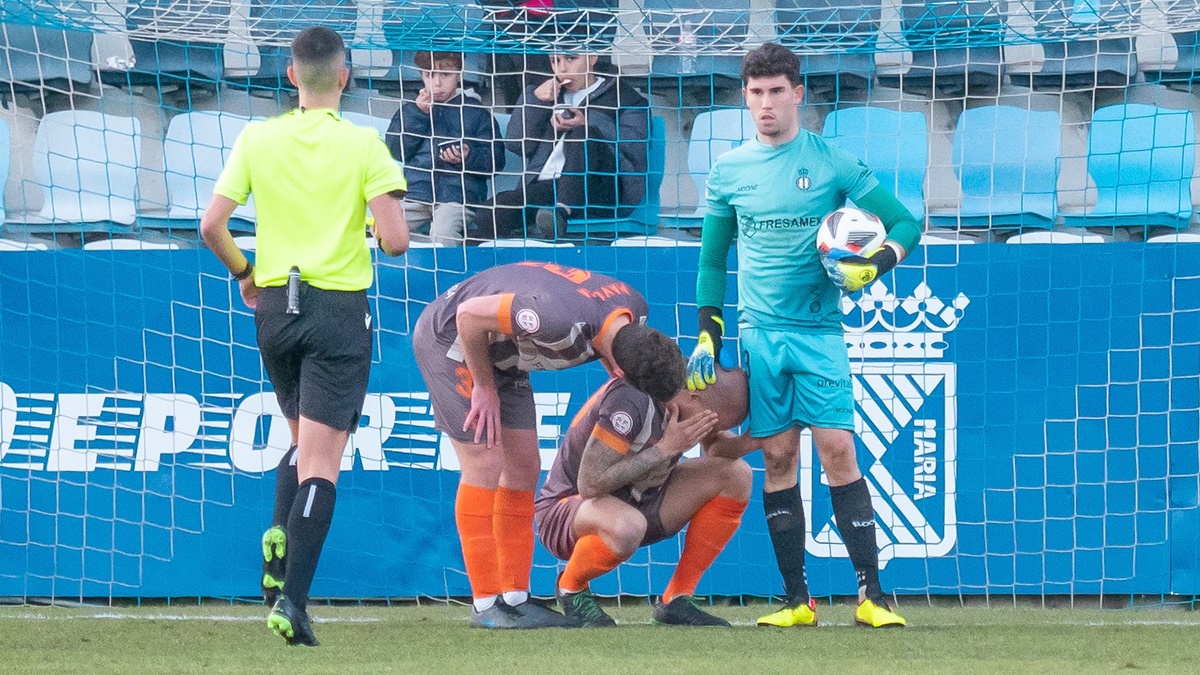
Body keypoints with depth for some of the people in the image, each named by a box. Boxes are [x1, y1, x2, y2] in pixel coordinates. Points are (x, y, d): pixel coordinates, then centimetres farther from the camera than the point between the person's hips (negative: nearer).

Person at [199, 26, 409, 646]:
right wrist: (382, 228, 9)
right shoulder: (362, 145, -9)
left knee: (302, 439, 25)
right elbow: (395, 240, -14)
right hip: (339, 309, -4)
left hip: (274, 305, 4)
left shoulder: (257, 139, 1)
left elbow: (212, 225, -1)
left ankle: (279, 540, 2)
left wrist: (243, 273, 17)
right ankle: (292, 597, -14)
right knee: (322, 460, -4)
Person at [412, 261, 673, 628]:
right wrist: (484, 387, -17)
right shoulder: (565, 321, -40)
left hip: (498, 350, 9)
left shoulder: (634, 309, -14)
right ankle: (486, 605, -8)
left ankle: (514, 598, 7)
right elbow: (471, 314, -31)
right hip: (449, 336, -9)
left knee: (524, 468, 4)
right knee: (484, 465, -12)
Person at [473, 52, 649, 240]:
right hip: (543, 186, 3)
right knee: (487, 217, -24)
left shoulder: (624, 97, 16)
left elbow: (637, 149, -3)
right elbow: (517, 144, 17)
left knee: (582, 135, -34)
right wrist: (533, 99, 6)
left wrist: (588, 125, -12)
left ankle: (562, 211, -44)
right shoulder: (549, 96, 30)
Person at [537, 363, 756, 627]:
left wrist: (747, 442, -13)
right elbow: (590, 485, -31)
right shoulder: (631, 400, -30)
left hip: (636, 502, 8)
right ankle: (571, 587, -7)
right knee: (627, 527, -42)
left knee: (736, 473, -5)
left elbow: (716, 450, 11)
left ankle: (676, 600, 0)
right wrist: (665, 448, -29)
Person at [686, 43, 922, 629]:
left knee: (838, 450, -9)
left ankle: (871, 595, -8)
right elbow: (712, 258, 15)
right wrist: (708, 336, 8)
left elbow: (904, 224, 2)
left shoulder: (833, 163, -1)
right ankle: (797, 600, 3)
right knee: (778, 458, 0)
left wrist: (873, 266, -17)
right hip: (760, 334, 2)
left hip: (819, 331, -2)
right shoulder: (729, 171, 6)